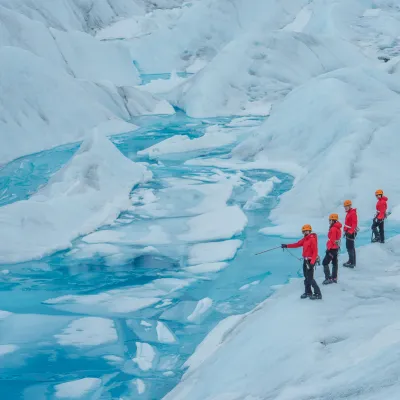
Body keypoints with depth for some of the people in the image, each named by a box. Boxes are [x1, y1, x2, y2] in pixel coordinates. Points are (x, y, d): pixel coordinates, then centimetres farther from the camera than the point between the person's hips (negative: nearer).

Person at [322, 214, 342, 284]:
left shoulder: (333, 229, -22)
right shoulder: (338, 228, 8)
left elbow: (332, 240, -23)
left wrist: (329, 248, -19)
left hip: (332, 248, -10)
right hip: (336, 247, 10)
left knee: (325, 263, -5)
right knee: (335, 263, 16)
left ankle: (328, 278, -6)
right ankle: (334, 278, 24)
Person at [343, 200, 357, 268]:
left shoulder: (353, 213, -16)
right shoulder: (348, 213, 15)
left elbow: (354, 224, -23)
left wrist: (350, 232, -29)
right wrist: (346, 231, 21)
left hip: (351, 232, -11)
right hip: (348, 232, 11)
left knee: (350, 247, -11)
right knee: (348, 246, 17)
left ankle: (352, 263, -12)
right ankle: (351, 261, 27)